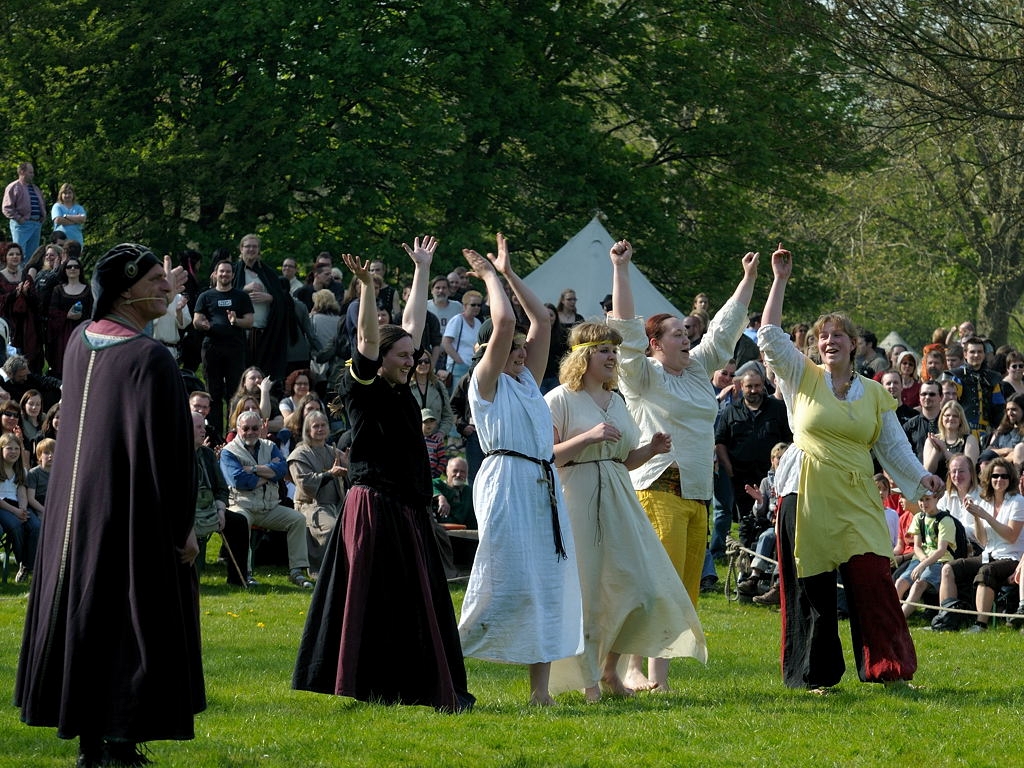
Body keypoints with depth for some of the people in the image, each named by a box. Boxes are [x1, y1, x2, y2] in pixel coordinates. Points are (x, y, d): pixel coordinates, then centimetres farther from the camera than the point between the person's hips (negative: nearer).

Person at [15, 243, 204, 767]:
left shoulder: (80, 343, 3)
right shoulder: (151, 358, -18)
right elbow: (169, 448, -18)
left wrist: (163, 299, 35)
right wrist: (183, 526, -11)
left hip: (75, 510, 7)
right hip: (136, 518, -7)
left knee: (85, 619, 12)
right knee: (134, 624, -1)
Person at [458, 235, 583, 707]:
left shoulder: (527, 382, 21)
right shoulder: (487, 382, 1)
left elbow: (540, 320, 20)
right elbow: (504, 321, -10)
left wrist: (509, 273, 22)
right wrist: (490, 276, 3)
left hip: (543, 486, 8)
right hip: (506, 483, -8)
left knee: (547, 584, 2)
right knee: (506, 582, -13)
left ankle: (540, 687, 2)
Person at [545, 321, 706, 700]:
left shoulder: (616, 402, 17)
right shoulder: (560, 399, -5)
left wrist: (650, 450, 6)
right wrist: (588, 437, -21)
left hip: (618, 499, 7)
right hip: (577, 500, -7)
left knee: (636, 582, -2)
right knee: (584, 590, -5)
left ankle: (610, 668, 13)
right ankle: (589, 680, 4)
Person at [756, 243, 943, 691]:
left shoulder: (874, 393, 11)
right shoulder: (803, 378, 6)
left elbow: (893, 445, 12)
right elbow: (770, 335, -2)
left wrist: (920, 477, -3)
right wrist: (780, 281, -2)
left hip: (857, 500, 1)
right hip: (807, 497, -1)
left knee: (871, 579, -8)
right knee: (812, 590, 1)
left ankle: (882, 666, -1)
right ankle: (816, 674, 9)